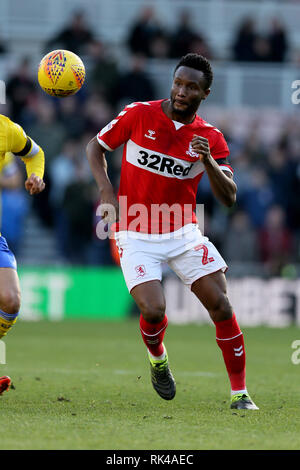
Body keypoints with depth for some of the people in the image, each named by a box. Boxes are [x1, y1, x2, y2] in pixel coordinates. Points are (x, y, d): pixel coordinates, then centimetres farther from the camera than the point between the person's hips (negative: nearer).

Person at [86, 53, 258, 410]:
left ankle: (239, 393, 3)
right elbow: (95, 147, 6)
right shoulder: (138, 115, -6)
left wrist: (208, 160, -25)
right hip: (137, 236, -2)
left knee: (221, 306, -9)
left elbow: (228, 198, -8)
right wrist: (107, 191, -9)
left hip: (183, 233, 2)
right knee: (153, 310, -20)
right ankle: (157, 357, 17)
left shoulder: (211, 138, -2)